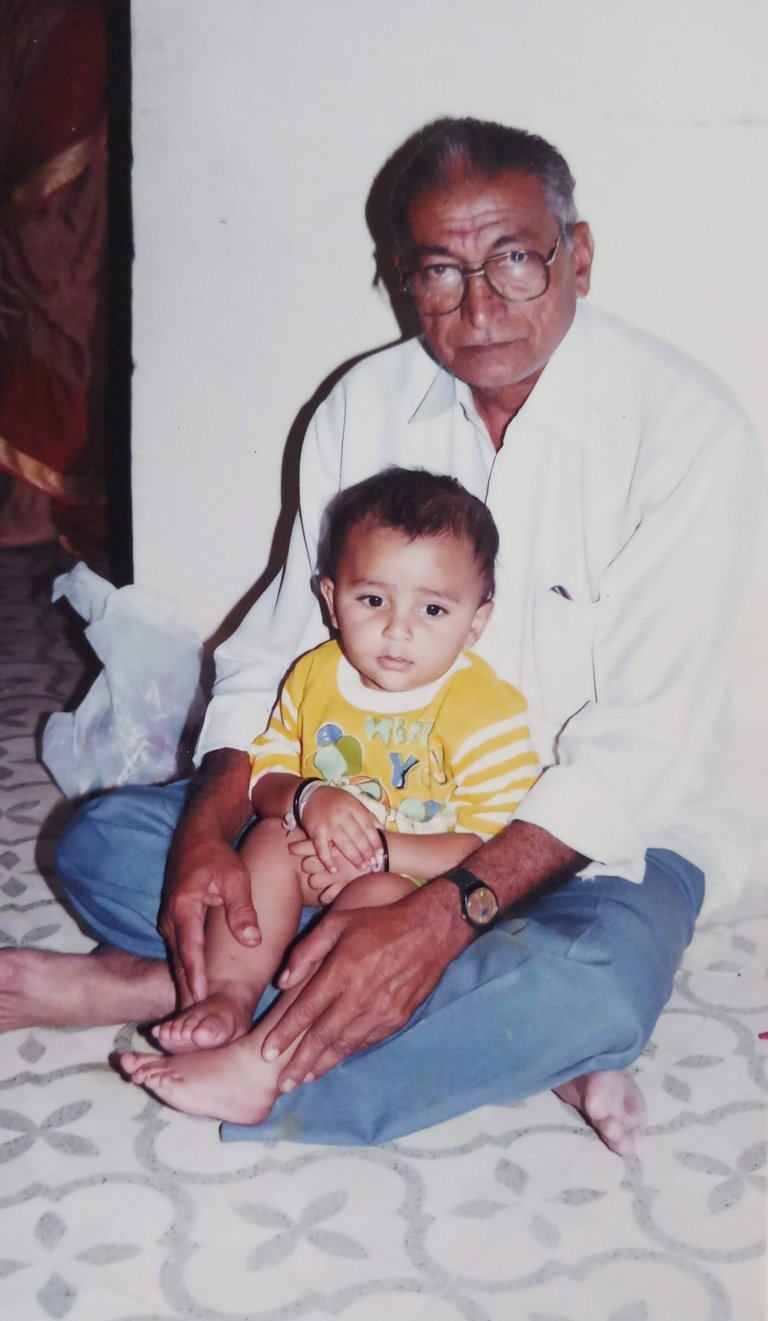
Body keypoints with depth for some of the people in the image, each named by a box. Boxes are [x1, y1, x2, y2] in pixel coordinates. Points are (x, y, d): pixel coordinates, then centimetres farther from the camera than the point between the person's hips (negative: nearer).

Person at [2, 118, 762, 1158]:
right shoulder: (367, 407, -2)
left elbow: (644, 739, -23)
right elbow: (280, 650, 0)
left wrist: (443, 916, -34)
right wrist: (207, 830, -20)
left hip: (596, 828, -4)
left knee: (600, 982, -38)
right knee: (105, 840, -10)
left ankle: (155, 987, -24)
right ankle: (508, 1041, -20)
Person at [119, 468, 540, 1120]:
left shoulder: (487, 712, -17)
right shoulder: (314, 676, -1)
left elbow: (497, 845, -21)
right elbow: (264, 777, 3)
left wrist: (378, 849, -24)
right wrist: (306, 800, -21)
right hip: (326, 867, 6)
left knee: (375, 897, -33)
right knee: (274, 835, -18)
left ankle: (257, 1065, -36)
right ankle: (230, 994, -21)